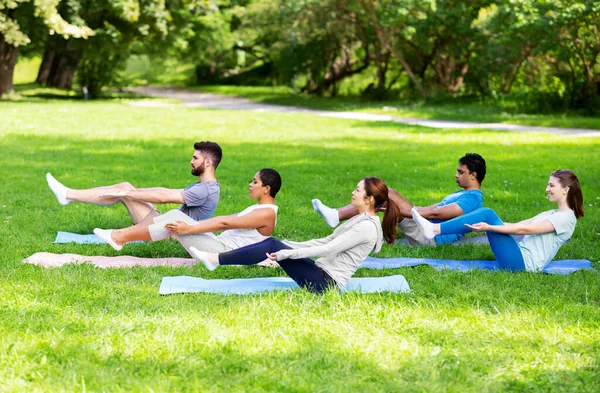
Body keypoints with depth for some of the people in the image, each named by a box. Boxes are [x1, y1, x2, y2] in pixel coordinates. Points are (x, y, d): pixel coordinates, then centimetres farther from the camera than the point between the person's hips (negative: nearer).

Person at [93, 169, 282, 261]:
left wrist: (189, 229, -21)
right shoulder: (258, 209, 19)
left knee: (176, 222, -18)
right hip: (221, 244, 10)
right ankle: (121, 233, -5)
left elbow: (224, 224, -19)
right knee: (176, 215, -1)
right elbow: (224, 220, 22)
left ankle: (119, 238, -13)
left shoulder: (266, 213, -14)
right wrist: (190, 225, 20)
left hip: (224, 252, -10)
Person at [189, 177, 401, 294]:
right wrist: (289, 246, 15)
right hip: (322, 272, 9)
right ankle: (217, 257, -6)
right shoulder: (360, 220, 15)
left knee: (273, 246, -16)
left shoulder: (367, 227, -16)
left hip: (326, 282, -9)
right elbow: (326, 242, 20)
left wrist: (286, 253, -19)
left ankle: (216, 259, -14)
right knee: (273, 243, -1)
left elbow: (329, 249, -21)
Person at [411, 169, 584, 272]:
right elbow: (518, 225, 17)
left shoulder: (566, 218, -9)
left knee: (488, 215, -15)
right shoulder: (552, 214, 20)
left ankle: (434, 229, -17)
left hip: (524, 263, -9)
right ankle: (434, 228, -9)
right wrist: (490, 225, 12)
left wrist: (489, 227, -21)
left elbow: (523, 229, -17)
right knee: (486, 213, -2)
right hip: (521, 257, 9)